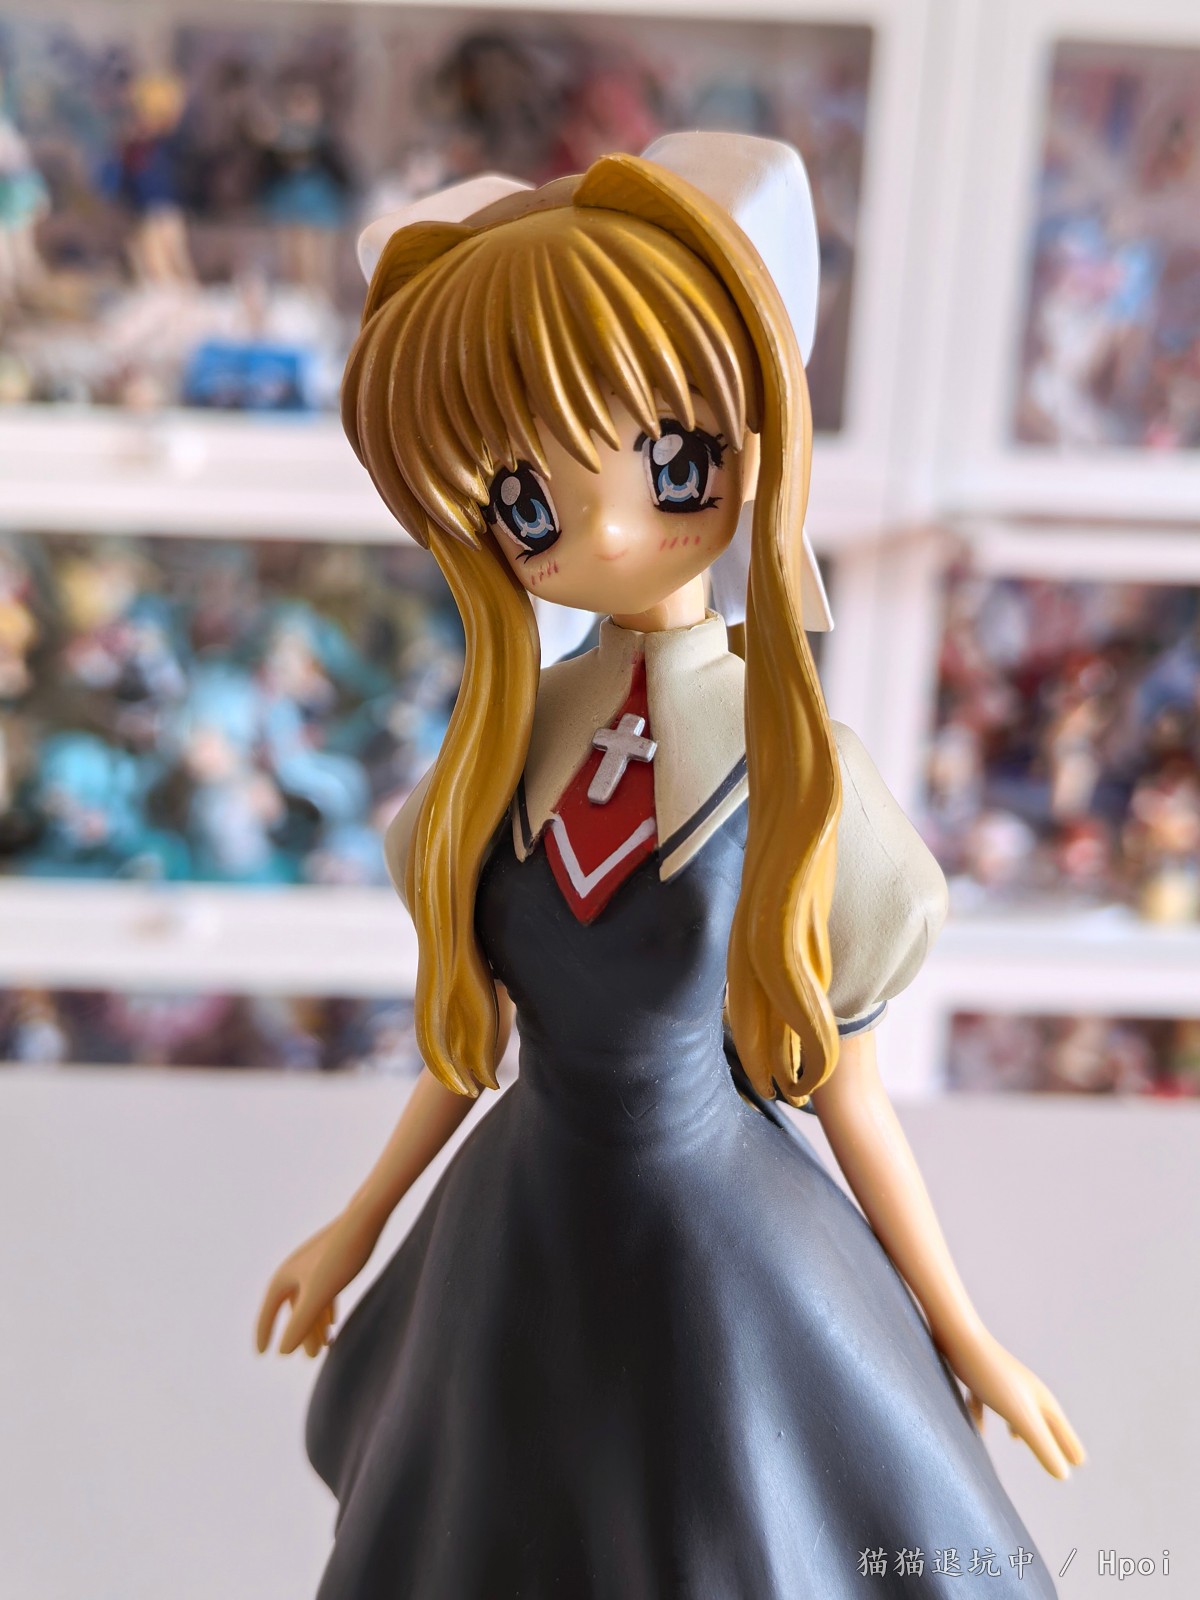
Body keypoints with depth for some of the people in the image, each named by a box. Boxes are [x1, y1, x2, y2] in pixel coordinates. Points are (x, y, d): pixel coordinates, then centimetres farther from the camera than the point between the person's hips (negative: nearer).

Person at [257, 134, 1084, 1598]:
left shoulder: (797, 769, -19)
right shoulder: (504, 739, -10)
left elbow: (842, 1085, -8)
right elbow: (475, 1026, 3)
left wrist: (962, 1336, 1)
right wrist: (360, 1224, 14)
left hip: (731, 1244, -3)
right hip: (522, 1237, 4)